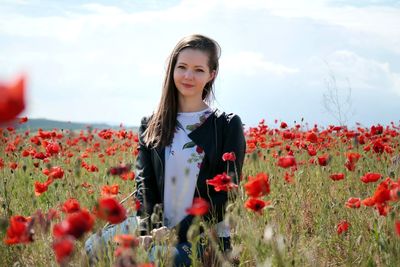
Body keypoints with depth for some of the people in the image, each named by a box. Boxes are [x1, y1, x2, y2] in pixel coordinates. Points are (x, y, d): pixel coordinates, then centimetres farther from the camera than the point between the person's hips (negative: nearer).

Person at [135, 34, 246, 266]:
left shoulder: (228, 126, 3)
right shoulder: (152, 127, 13)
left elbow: (226, 194, -3)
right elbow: (145, 185, 5)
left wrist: (178, 231, -14)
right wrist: (152, 233, -14)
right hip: (160, 236, 3)